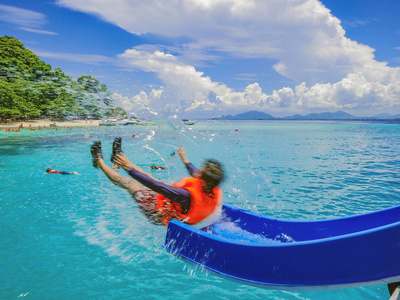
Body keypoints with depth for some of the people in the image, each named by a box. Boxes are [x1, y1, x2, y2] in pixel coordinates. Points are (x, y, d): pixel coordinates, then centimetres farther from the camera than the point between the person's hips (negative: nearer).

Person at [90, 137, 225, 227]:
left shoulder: (188, 195, -44)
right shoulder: (216, 192, -20)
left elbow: (156, 186, -40)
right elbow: (198, 176, 2)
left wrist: (130, 168, -32)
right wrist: (185, 161, 18)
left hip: (161, 216, -7)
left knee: (127, 181, 4)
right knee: (149, 176, 18)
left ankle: (99, 161, 27)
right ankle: (119, 155, 39)